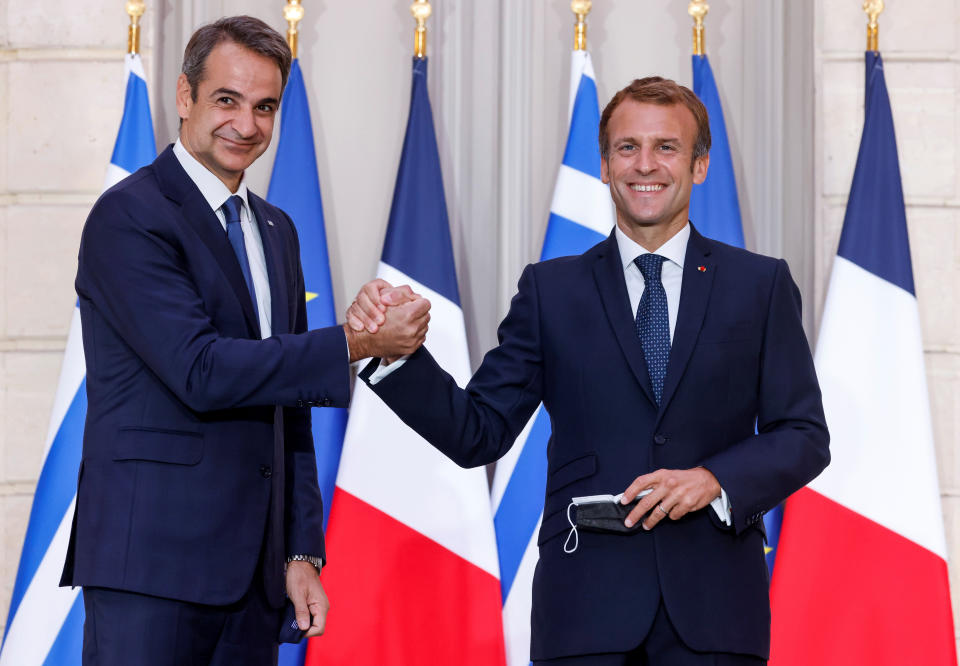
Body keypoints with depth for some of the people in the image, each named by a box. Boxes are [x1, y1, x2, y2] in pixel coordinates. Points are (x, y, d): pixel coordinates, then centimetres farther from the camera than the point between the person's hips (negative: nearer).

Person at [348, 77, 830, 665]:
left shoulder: (762, 284, 9)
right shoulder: (551, 290, 10)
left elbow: (805, 436, 6)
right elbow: (479, 433, 5)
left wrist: (714, 480, -11)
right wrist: (393, 352, -10)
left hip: (714, 606, 0)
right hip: (588, 607, 0)